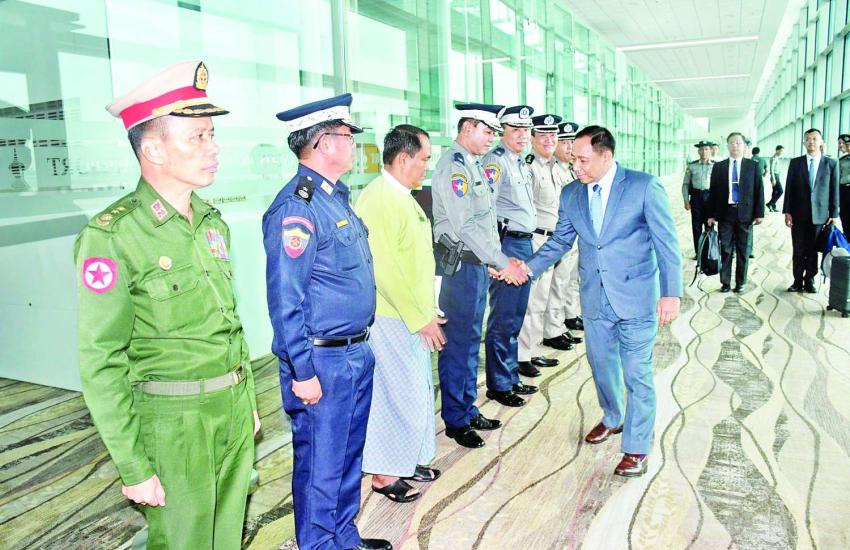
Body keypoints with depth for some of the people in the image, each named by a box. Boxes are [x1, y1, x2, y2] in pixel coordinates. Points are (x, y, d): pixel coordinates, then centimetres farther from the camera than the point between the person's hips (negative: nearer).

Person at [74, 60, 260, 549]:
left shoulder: (213, 223, 5)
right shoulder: (112, 237, -17)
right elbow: (101, 365, -15)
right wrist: (134, 467, -13)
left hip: (235, 411, 6)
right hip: (174, 422, -6)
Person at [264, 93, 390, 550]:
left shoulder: (336, 196, 10)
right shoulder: (296, 207, -19)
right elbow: (285, 300, -21)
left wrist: (361, 346, 17)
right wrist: (302, 372, -19)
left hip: (357, 354, 9)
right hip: (324, 362, -9)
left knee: (349, 455, 22)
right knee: (321, 464, 8)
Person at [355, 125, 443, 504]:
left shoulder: (403, 196, 12)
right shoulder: (379, 199, -19)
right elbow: (383, 269, -24)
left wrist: (426, 312, 15)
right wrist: (419, 318, -19)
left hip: (413, 316, 10)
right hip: (392, 318, -10)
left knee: (417, 390, 18)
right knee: (398, 395, 0)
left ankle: (408, 460, 34)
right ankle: (385, 475, 18)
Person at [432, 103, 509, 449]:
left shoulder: (474, 165, 15)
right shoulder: (452, 167, -15)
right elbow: (466, 226, -22)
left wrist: (498, 259, 12)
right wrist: (502, 262, -20)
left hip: (479, 264, 10)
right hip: (461, 265, -10)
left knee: (471, 340, 17)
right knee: (458, 344, 1)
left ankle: (468, 409, 30)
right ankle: (455, 420, 14)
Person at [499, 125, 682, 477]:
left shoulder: (645, 186, -10)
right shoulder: (571, 194, 3)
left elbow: (666, 242, -9)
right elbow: (559, 241, 12)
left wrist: (671, 293, -13)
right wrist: (529, 268, -1)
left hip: (636, 299, -5)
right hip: (595, 299, 5)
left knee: (637, 374, 3)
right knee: (602, 366, 20)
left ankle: (637, 448, 19)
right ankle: (613, 419, 46)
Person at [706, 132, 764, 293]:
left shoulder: (753, 166, 5)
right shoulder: (718, 167, 6)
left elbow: (759, 190, 2)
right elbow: (713, 192, 5)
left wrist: (759, 213, -4)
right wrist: (711, 214, 0)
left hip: (745, 214, 0)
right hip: (725, 213, 0)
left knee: (743, 250, 6)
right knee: (725, 249, 3)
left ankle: (741, 283, 15)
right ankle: (725, 282, 11)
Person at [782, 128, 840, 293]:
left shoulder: (831, 163, 3)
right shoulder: (795, 163, 3)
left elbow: (834, 191, 3)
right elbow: (789, 188, 2)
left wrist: (833, 214, -1)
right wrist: (787, 212, -3)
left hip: (819, 215, 0)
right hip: (799, 215, 0)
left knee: (813, 251, 5)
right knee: (798, 251, 5)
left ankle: (809, 280, 17)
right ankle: (798, 281, 15)